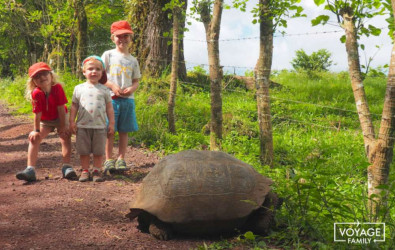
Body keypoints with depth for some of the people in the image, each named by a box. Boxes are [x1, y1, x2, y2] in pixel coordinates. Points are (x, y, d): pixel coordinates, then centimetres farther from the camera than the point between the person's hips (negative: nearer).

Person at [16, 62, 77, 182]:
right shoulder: (36, 94, -25)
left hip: (60, 118, -1)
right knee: (34, 138, -14)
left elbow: (61, 108, -22)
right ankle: (30, 169, -17)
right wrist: (36, 130, -17)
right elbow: (37, 114, -21)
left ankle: (67, 167, -20)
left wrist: (63, 126, -19)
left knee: (66, 136, -20)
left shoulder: (57, 88, -27)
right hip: (45, 121, 1)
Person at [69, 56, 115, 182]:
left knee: (98, 151, 5)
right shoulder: (79, 88, 5)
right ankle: (85, 171, 16)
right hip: (83, 126, 0)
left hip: (100, 126, 0)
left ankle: (97, 170, 17)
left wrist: (111, 123, 4)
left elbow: (109, 108, 7)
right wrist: (72, 121, 1)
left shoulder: (104, 90, 5)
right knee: (84, 151, 5)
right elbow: (74, 106, 8)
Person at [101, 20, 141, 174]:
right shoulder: (108, 55, 5)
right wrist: (112, 86, -13)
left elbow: (136, 81, 14)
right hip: (111, 98, -3)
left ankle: (121, 159, 12)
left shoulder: (133, 60, 14)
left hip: (128, 99, 3)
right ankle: (108, 160, 2)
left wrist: (131, 88, -8)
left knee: (124, 131, 5)